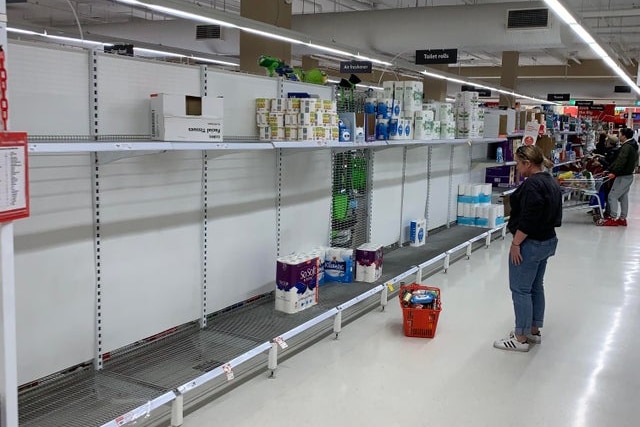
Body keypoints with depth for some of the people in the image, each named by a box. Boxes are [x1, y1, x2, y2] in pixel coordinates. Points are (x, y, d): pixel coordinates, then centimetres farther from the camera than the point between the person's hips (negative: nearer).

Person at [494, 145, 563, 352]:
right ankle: (534, 331, 28)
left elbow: (528, 219, -25)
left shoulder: (532, 185, -21)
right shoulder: (551, 182, 11)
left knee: (521, 290, -3)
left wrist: (516, 243, -18)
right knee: (536, 287, 18)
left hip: (530, 244, -10)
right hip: (547, 241, 11)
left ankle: (521, 338, 4)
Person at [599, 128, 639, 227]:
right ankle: (622, 218, 20)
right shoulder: (632, 146, 16)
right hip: (628, 175, 11)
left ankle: (613, 219, -7)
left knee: (612, 196, -8)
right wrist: (609, 169, 14)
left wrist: (613, 172, -26)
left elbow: (621, 161, -27)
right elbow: (618, 160, 16)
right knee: (623, 197, 15)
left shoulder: (627, 147, -17)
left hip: (623, 176, -11)